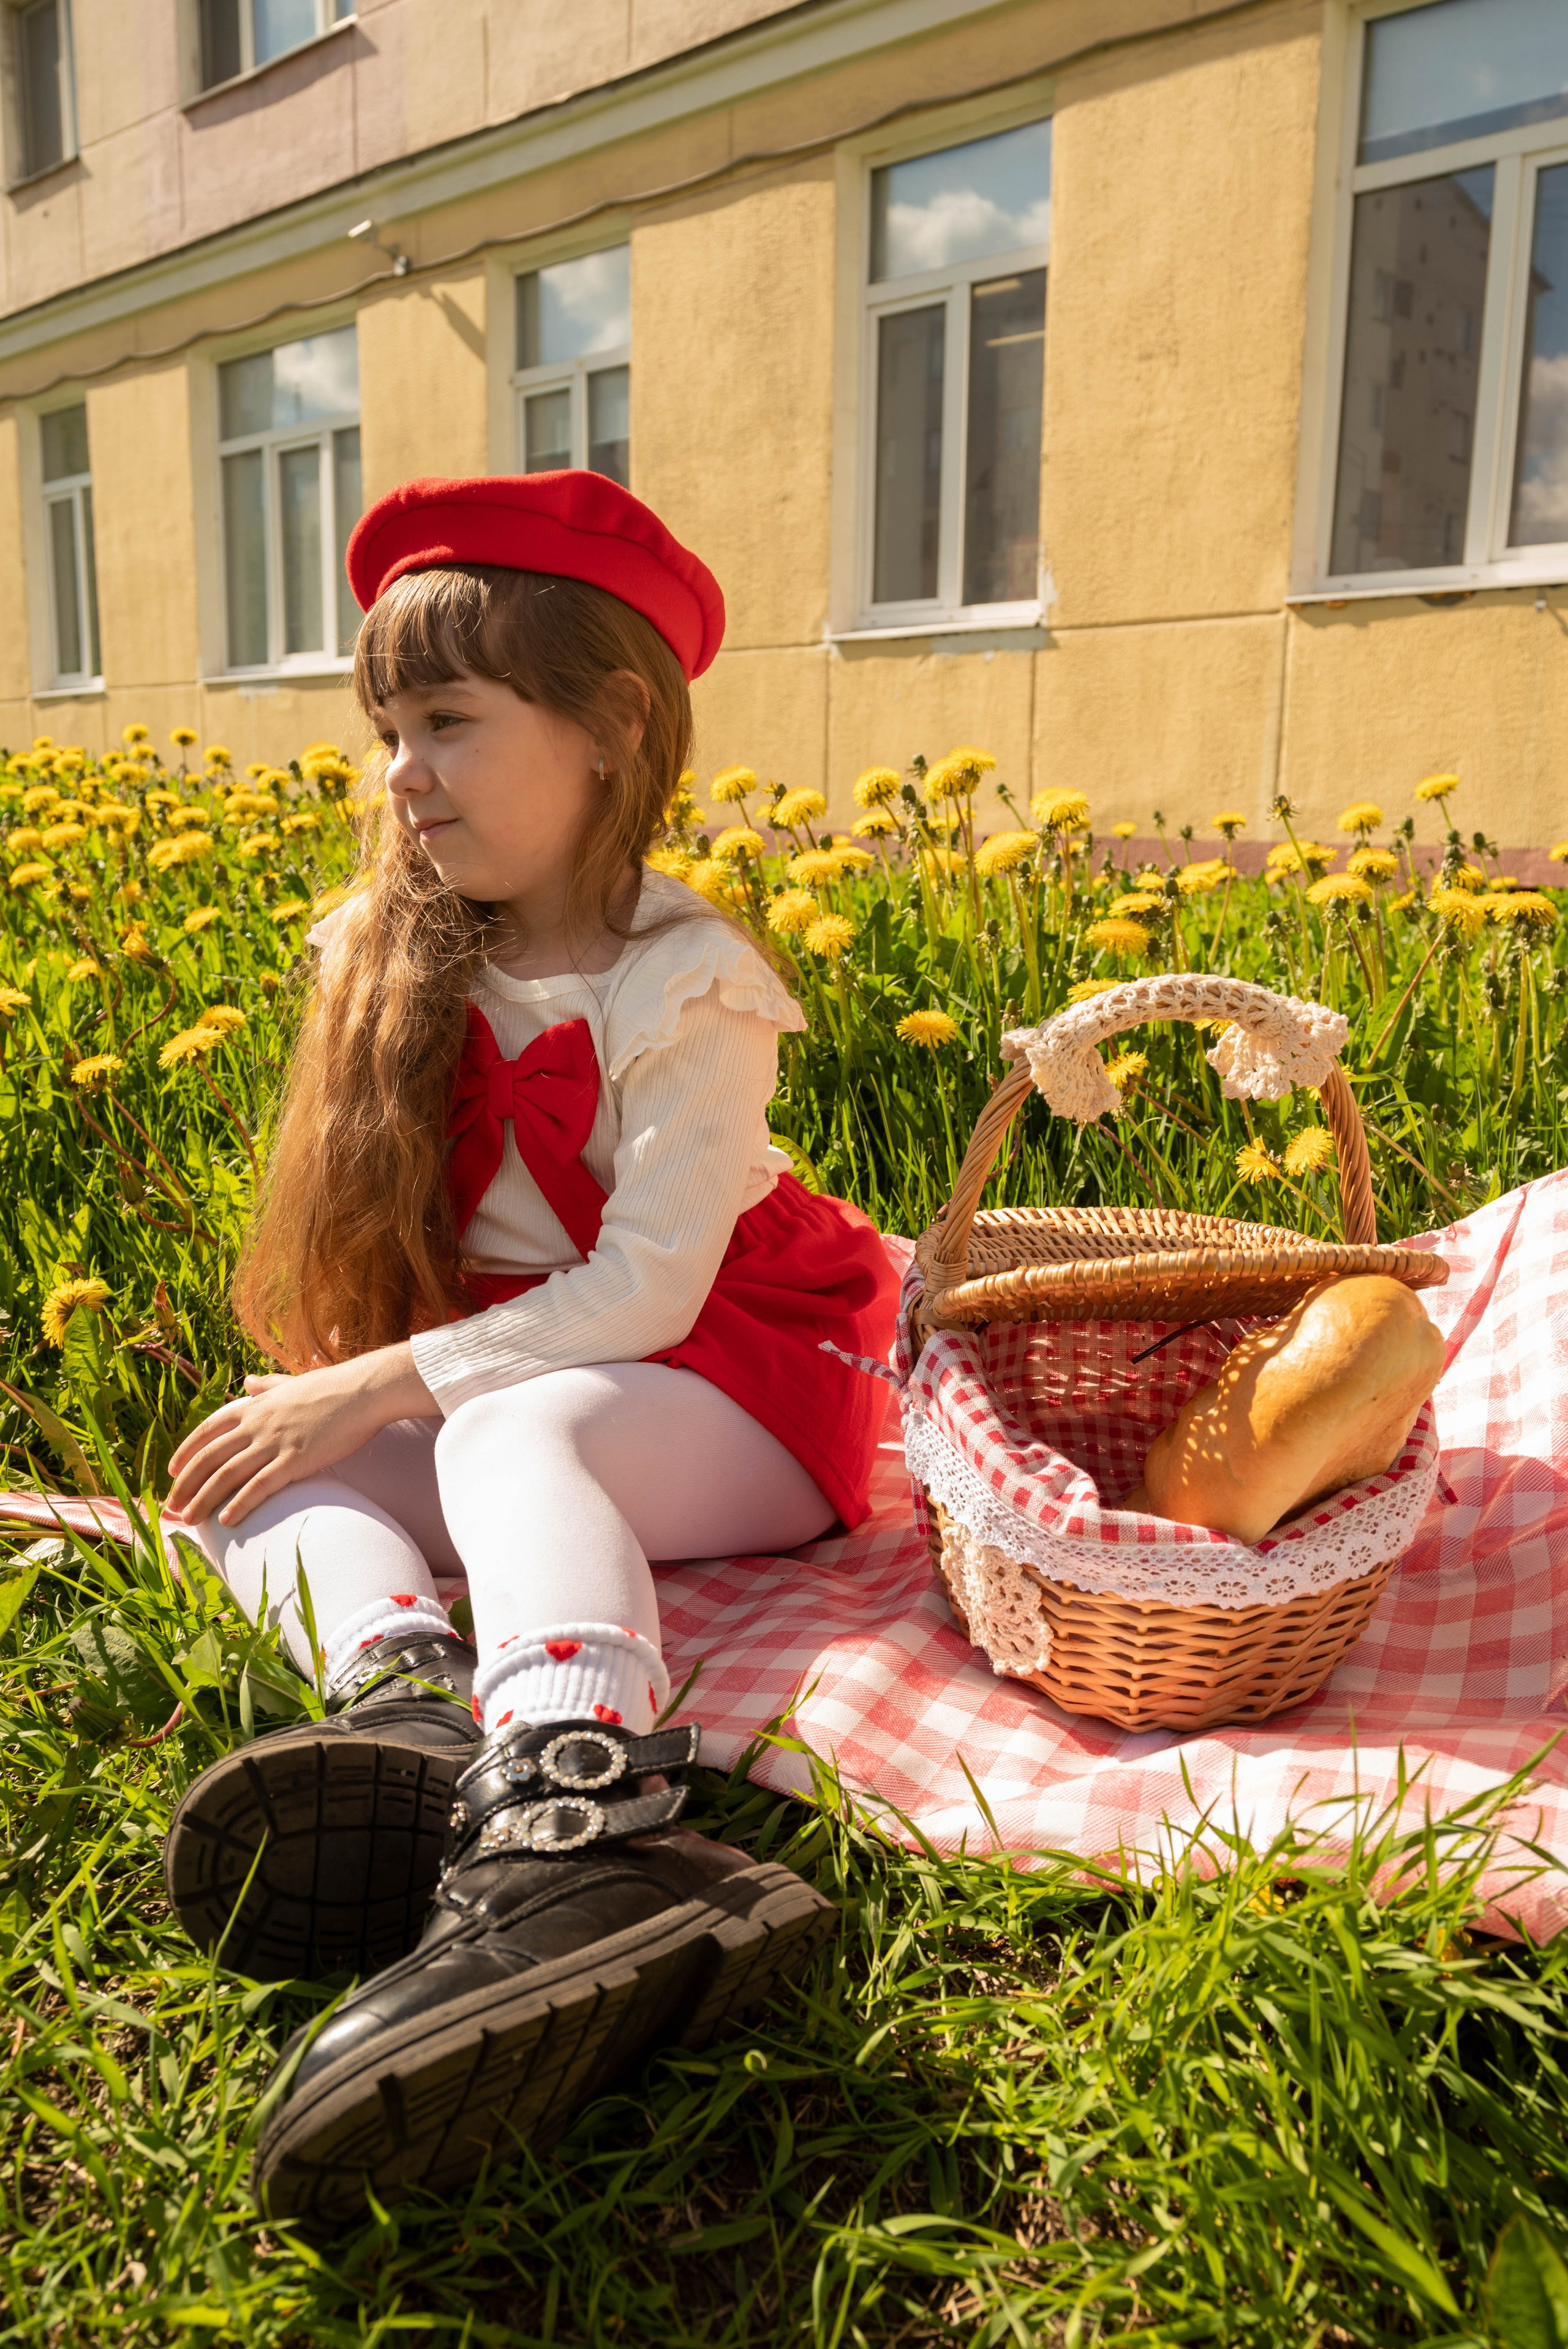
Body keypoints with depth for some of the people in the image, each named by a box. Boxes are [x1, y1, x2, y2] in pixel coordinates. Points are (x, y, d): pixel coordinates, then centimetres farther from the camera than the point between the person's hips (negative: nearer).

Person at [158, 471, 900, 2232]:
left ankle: (568, 1818, -61)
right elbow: (373, 1244, 8)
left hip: (723, 1391, -6)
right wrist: (325, 1405, -8)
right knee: (242, 1477, -17)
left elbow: (644, 1297, -19)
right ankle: (415, 1700, -46)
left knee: (509, 1433, -36)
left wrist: (381, 1389, -21)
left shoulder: (686, 985, -13)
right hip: (475, 1383, 6)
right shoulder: (396, 962, 5)